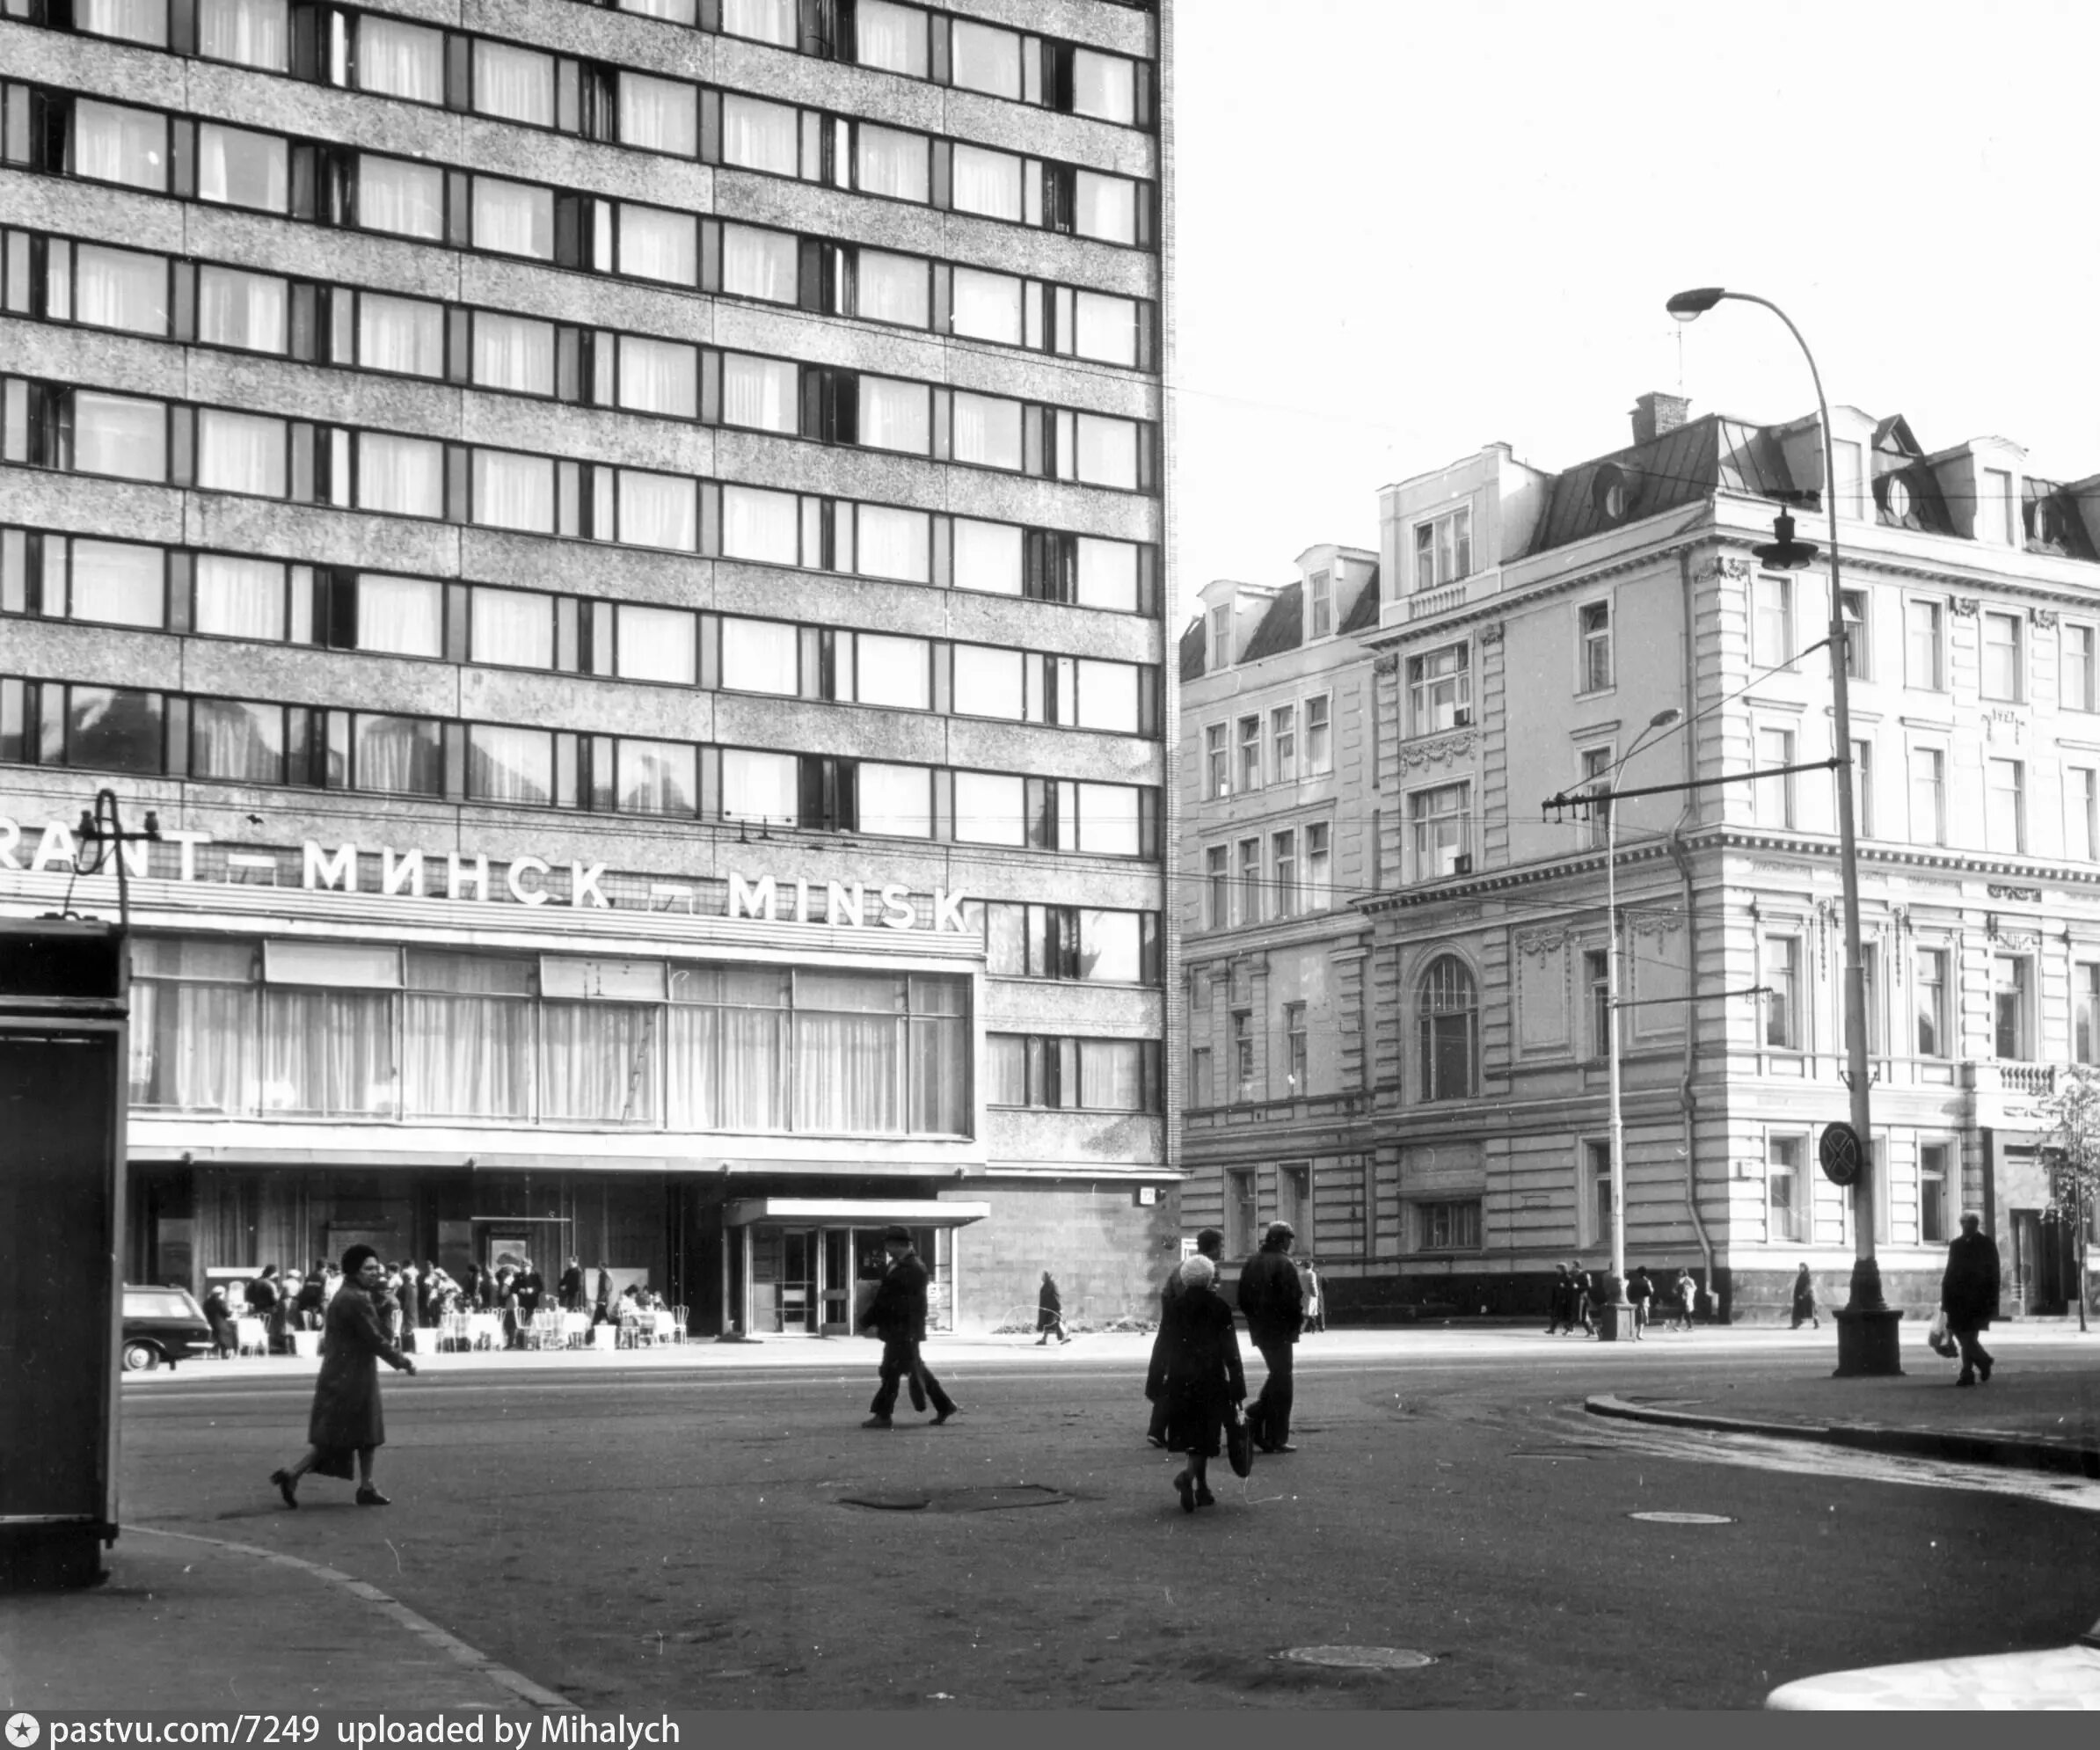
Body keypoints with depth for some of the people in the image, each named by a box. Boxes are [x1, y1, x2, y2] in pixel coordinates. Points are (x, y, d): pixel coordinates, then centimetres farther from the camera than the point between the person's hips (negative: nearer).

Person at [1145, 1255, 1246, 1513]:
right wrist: (1237, 1388, 1)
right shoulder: (1219, 1307, -3)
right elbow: (1230, 1350, -3)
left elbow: (1161, 1347, 4)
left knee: (1190, 1434, 14)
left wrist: (1155, 1385, 9)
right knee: (1204, 1435, -1)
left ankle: (1201, 1489, 19)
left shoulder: (1174, 1306, 3)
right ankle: (1189, 1475, -26)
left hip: (1180, 1382, 3)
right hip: (1211, 1381, -3)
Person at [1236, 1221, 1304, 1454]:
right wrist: (1299, 1318, -1)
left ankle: (1256, 1415, 9)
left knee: (1276, 1375, 23)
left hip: (1258, 1330, 7)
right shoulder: (1284, 1264, -14)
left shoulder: (1250, 1263, 9)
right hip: (1280, 1330, -7)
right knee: (1282, 1381, 0)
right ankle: (1277, 1439, 1)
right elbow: (1293, 1300, -18)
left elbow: (1242, 1299, 11)